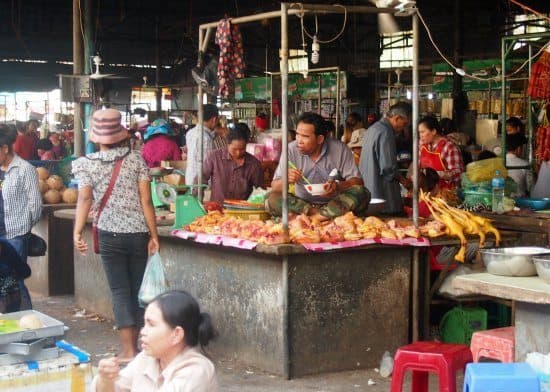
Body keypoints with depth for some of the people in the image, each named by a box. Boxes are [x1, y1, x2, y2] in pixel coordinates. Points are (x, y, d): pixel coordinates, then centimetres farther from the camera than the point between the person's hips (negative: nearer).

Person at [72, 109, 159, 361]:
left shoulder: (87, 163, -2)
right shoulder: (136, 159, 0)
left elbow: (84, 199, -14)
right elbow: (146, 200, -4)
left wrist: (77, 232, -19)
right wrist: (154, 235, -1)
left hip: (110, 234, -1)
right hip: (139, 233, 1)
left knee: (120, 292, 2)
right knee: (136, 290, 12)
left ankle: (129, 351, -3)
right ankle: (132, 344, 21)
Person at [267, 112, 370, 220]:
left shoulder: (340, 149, -5)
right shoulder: (291, 150, -4)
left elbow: (357, 181, -6)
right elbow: (274, 187, -2)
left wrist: (338, 186, -28)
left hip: (335, 204, 0)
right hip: (303, 203, 1)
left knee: (361, 193, -28)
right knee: (272, 200, -25)